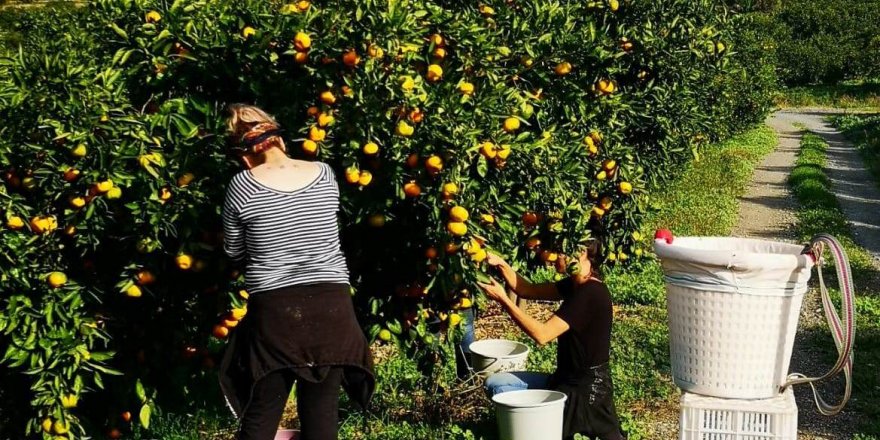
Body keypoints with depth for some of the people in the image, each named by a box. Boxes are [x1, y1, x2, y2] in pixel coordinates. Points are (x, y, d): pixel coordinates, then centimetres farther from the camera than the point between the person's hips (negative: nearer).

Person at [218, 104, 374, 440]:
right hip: (331, 305, 2)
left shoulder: (242, 186, -4)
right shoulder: (325, 174, 2)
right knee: (322, 411, 12)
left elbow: (234, 252, 6)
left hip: (274, 311, -2)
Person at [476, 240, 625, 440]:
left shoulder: (591, 294, -23)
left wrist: (503, 299, -22)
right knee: (495, 383, 3)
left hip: (585, 389, -9)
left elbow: (542, 334, -25)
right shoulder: (576, 285, 5)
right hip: (564, 379, 9)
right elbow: (527, 290, 7)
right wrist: (501, 264, -8)